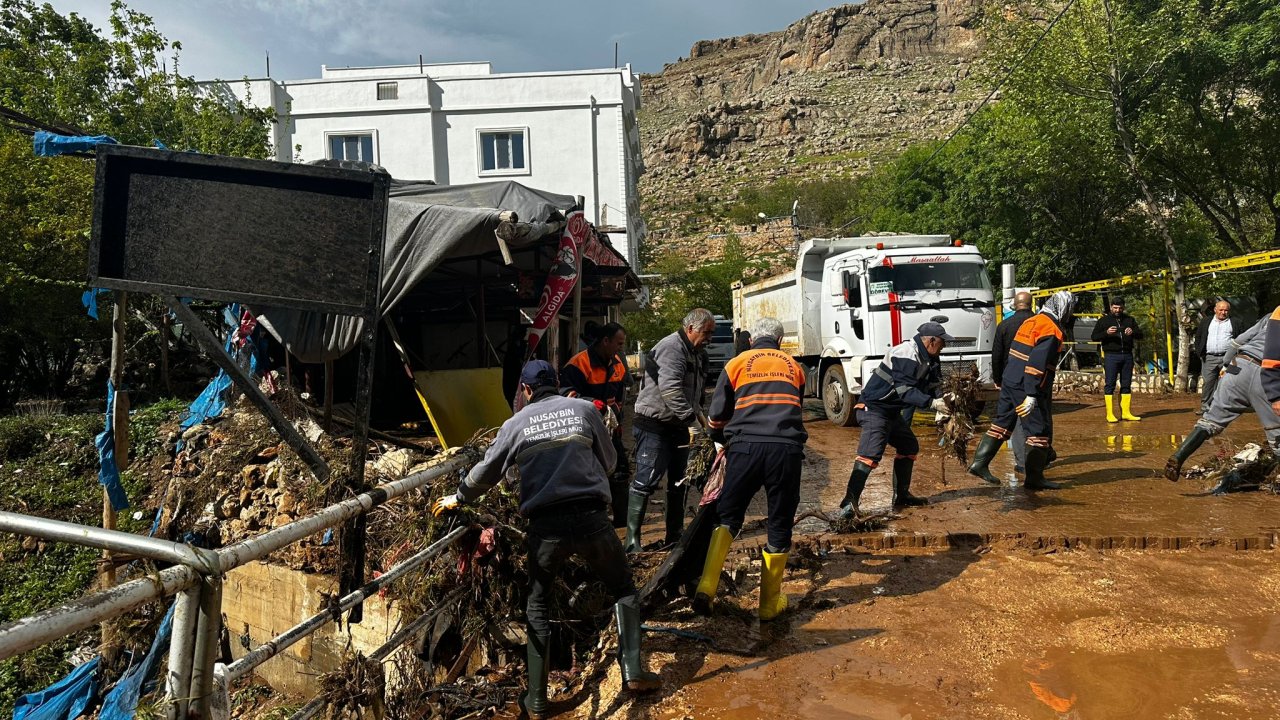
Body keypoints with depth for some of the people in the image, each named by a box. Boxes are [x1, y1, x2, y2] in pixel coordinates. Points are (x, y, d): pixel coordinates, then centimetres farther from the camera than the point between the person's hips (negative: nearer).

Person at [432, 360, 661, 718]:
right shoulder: (585, 409, 7)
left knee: (537, 608, 16)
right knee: (624, 589, 21)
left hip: (546, 526, 0)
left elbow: (486, 472, 16)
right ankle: (633, 671, 15)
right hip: (591, 518, 0)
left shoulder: (517, 423, 8)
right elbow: (609, 461, 15)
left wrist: (457, 498, 33)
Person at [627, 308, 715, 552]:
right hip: (654, 425, -10)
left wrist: (699, 414, 10)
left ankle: (675, 536, 25)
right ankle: (632, 541, -3)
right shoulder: (671, 348, -18)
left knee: (678, 483, 14)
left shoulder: (697, 354, 14)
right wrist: (692, 420, -30)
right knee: (646, 482, -9)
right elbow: (670, 390, -29)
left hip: (678, 425, 10)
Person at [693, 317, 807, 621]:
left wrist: (722, 440, 36)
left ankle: (706, 587, 0)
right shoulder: (794, 366, 21)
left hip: (745, 446, -1)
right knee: (780, 525, 12)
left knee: (728, 516, 13)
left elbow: (717, 416, 17)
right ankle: (770, 602, 20)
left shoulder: (737, 364, 14)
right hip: (787, 449, 1)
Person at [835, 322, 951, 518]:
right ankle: (849, 503, -28)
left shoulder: (928, 358, 10)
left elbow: (934, 385, 8)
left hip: (892, 411, 11)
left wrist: (942, 401, -11)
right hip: (874, 408, -11)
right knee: (870, 454, -22)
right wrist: (932, 403, -31)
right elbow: (906, 390, -27)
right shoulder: (905, 355, -22)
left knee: (909, 446, 18)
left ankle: (901, 496, 29)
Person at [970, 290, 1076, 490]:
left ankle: (979, 463, 14)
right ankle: (1034, 478, 6)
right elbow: (1037, 363, -23)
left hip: (1009, 381, 9)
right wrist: (1032, 395, -25)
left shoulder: (1032, 321, 14)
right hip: (1026, 387, -9)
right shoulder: (1051, 330, -15)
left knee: (1002, 421, 15)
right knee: (1041, 429, 1)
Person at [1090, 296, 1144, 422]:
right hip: (1111, 356, -4)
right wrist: (1106, 333, -18)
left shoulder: (1129, 320, 16)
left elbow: (1140, 335, 10)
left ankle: (1126, 413, 12)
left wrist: (1133, 332, -13)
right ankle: (1110, 414, -4)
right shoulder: (1104, 320, 6)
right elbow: (1094, 337, 0)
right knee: (1110, 385, -5)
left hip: (1127, 356, 4)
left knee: (1126, 385, 6)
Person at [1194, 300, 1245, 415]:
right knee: (1208, 383, -1)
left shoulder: (1236, 322, 9)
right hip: (1209, 358, 1)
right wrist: (1199, 352, 6)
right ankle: (1205, 407, 2)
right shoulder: (1206, 322, 14)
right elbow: (1198, 337, 17)